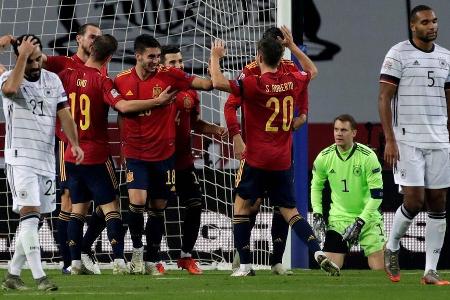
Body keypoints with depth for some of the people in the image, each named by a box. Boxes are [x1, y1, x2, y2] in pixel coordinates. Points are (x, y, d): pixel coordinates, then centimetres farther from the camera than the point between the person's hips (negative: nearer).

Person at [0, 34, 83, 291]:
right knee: (30, 213, -17)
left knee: (33, 219, 8)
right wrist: (23, 55, -24)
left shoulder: (53, 80, 10)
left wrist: (74, 143, -6)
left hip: (46, 158, 6)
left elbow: (64, 114, 7)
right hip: (21, 157, -6)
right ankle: (39, 277, -22)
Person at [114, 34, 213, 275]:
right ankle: (137, 249, 4)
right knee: (137, 200, -19)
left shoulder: (169, 76, -6)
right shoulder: (122, 81, -3)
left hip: (163, 153, 1)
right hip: (135, 153, -1)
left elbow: (205, 83, -8)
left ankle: (152, 260, 21)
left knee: (158, 208, 8)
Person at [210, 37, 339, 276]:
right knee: (289, 210, 11)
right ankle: (318, 252, -8)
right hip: (283, 160, 5)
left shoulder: (254, 84, -14)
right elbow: (311, 72, 26)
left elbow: (218, 83, -22)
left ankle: (245, 265, 3)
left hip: (257, 158, -5)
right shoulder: (292, 82, 3)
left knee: (242, 204, 9)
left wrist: (215, 57, -6)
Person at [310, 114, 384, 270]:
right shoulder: (324, 157, -5)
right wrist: (317, 215, 0)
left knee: (379, 268, -9)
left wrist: (360, 222, -18)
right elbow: (316, 186, 12)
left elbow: (377, 194, -13)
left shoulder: (367, 156, -15)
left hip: (367, 216, -2)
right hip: (338, 217, 2)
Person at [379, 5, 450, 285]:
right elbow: (384, 99, -6)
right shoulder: (398, 54, -4)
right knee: (414, 201, -11)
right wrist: (390, 140, -13)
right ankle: (392, 249, 16)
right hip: (407, 140, -5)